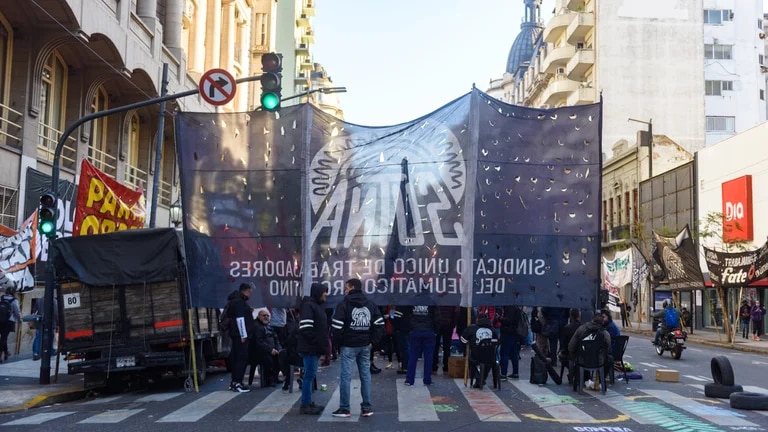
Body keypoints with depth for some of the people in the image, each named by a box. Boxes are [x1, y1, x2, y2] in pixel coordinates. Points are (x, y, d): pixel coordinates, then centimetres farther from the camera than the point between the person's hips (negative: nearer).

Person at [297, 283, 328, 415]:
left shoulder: (318, 306, 18)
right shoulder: (308, 306, -14)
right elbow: (305, 328, -22)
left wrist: (324, 345, 15)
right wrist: (317, 342, -19)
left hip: (316, 348, 10)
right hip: (310, 348, -10)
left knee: (311, 375, 13)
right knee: (309, 375, -7)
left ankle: (308, 402, 20)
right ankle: (305, 405, -2)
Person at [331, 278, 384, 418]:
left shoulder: (344, 304, -6)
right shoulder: (371, 304, 10)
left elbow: (337, 326, -12)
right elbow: (380, 324, 6)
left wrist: (340, 341, 2)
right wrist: (373, 341, 8)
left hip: (349, 346, -5)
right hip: (365, 346, 5)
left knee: (346, 376, -2)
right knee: (365, 375, 7)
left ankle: (344, 409, 0)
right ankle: (367, 408, 9)